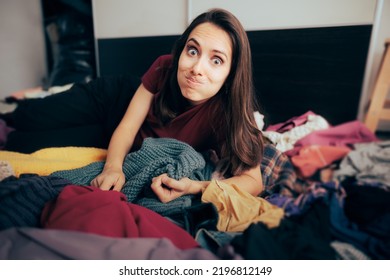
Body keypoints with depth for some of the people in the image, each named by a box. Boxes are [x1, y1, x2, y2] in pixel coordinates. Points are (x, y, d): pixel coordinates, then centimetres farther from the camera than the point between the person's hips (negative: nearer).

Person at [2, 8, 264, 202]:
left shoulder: (227, 111, -32)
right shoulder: (164, 67, -26)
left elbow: (253, 181, -35)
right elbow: (126, 127, -21)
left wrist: (194, 186, -49)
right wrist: (113, 166, -39)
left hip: (138, 150, -1)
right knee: (28, 116, 0)